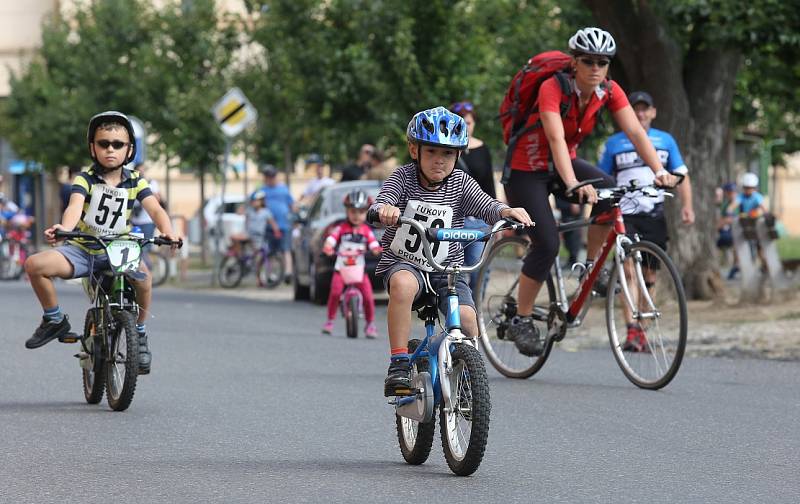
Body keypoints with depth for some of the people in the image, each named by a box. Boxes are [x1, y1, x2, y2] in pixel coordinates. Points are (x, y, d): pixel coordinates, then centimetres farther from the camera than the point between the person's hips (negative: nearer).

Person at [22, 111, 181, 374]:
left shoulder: (135, 181, 1)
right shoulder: (85, 178, -4)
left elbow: (155, 209, -13)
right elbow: (75, 206, -23)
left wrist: (168, 233, -35)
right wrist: (64, 229, -46)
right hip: (81, 249, 0)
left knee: (142, 272, -35)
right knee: (35, 264, -24)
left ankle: (140, 333, -9)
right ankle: (54, 320, 2)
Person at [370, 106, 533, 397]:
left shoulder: (459, 183, 1)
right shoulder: (404, 177, -4)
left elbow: (485, 206, -13)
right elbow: (381, 203, -21)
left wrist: (505, 211, -37)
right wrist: (384, 209, -46)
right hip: (403, 263, -2)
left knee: (466, 318, -22)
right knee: (403, 283, -38)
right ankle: (399, 365, -30)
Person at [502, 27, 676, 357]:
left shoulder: (609, 91, -11)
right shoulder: (553, 89, -28)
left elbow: (635, 132, -19)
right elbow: (556, 138, -40)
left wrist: (659, 171, -35)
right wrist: (573, 184, -55)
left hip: (562, 164, 5)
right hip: (526, 171, -5)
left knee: (611, 191, -24)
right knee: (547, 245, -18)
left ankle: (591, 266, -5)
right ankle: (521, 322, -2)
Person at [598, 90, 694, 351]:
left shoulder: (665, 141, 11)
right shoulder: (614, 143, 6)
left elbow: (681, 175, 11)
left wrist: (687, 205, -3)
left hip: (654, 215, 2)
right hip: (624, 214, -2)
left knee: (649, 273, 5)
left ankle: (641, 325, 18)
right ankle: (632, 329, -23)